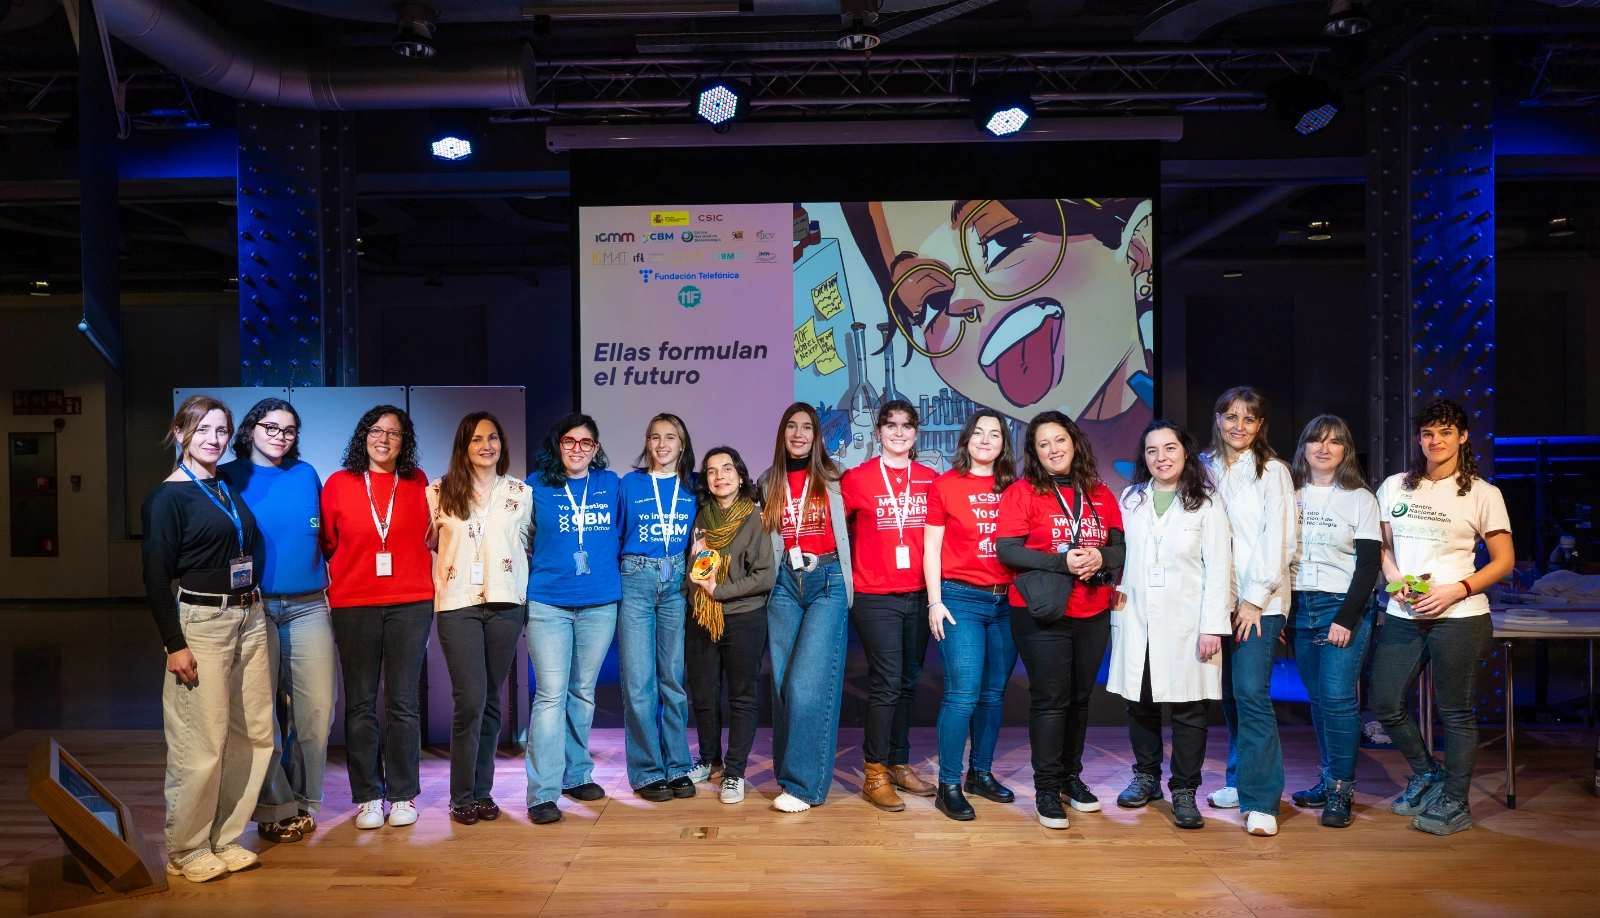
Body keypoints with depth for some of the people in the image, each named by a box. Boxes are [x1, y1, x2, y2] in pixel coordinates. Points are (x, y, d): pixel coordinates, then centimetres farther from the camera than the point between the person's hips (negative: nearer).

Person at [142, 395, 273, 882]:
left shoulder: (231, 488, 14)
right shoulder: (168, 496, -5)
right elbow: (156, 576, -8)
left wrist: (255, 610, 13)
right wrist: (174, 643, -13)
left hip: (249, 619, 7)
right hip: (200, 622, -6)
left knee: (254, 733, 7)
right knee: (203, 743, -4)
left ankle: (225, 838, 21)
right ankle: (186, 850, 14)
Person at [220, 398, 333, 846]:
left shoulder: (306, 474, 11)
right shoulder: (229, 478, 2)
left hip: (308, 607, 3)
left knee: (316, 707, 3)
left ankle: (302, 800, 19)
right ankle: (274, 808, 16)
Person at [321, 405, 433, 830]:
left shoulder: (417, 483, 6)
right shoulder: (339, 483, 3)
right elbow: (327, 541, 9)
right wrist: (335, 581, 3)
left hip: (410, 603, 0)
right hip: (352, 604, 0)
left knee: (402, 702, 4)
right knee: (360, 703, 5)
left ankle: (402, 796, 15)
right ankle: (368, 797, 17)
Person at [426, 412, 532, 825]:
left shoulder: (520, 493, 10)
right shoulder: (441, 492, 6)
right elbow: (429, 543, 14)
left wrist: (515, 582, 7)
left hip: (505, 604, 2)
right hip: (457, 603, -2)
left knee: (491, 700, 7)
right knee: (470, 700, -8)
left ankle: (482, 791, 18)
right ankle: (462, 797, 6)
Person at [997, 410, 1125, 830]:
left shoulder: (1100, 495, 10)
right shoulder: (1022, 492, -4)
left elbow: (1121, 546, 11)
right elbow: (1007, 549, -12)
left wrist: (1101, 557, -12)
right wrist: (1062, 562, -20)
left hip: (1093, 614, 5)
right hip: (1042, 612, -4)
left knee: (1079, 697, 13)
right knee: (1051, 698, -3)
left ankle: (1071, 777, 28)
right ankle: (1047, 788, 8)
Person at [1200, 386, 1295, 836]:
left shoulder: (1272, 471, 0)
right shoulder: (1205, 468, 11)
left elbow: (1278, 541, -5)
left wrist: (1255, 597, -11)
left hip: (1259, 600, -4)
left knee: (1252, 693, -11)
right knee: (1230, 694, 10)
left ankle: (1261, 801, -5)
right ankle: (1241, 781, 24)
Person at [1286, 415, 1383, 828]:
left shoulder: (1361, 499, 0)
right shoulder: (1290, 496, 9)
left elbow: (1369, 565, -4)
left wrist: (1345, 618, -13)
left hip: (1344, 607, -3)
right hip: (1299, 607, 4)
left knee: (1337, 697, -8)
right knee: (1317, 698, 8)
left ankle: (1340, 792, 1)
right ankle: (1329, 781, 19)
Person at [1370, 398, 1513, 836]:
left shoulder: (1483, 494, -1)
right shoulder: (1394, 486, 9)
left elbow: (1504, 560, 0)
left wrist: (1457, 590, -14)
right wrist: (1395, 580, -3)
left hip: (1458, 618, -4)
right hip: (1402, 616, 4)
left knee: (1456, 712, 3)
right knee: (1385, 705, 6)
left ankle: (1455, 803, 18)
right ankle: (1426, 774, 31)